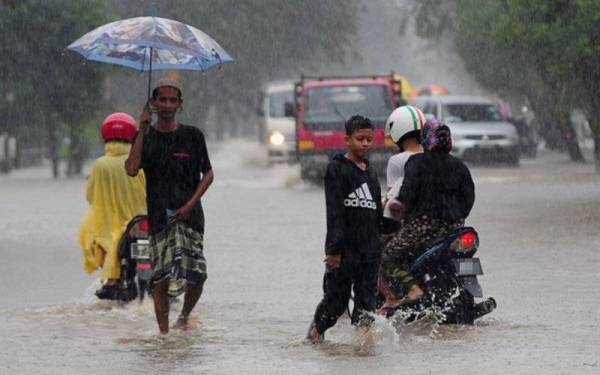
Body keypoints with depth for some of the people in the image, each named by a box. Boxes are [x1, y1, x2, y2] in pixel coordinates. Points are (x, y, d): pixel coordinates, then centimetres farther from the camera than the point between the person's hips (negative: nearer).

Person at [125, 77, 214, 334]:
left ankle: (184, 316, 20)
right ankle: (163, 331, 1)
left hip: (189, 216, 0)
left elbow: (208, 174, 8)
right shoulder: (146, 137, 6)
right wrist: (142, 130, -10)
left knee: (195, 277, -8)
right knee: (160, 278, -6)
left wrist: (191, 203, -6)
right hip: (159, 217, 1)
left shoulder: (192, 136, 5)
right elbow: (132, 169, -10)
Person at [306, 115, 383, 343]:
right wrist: (335, 249, -18)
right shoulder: (337, 169, -5)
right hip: (344, 250, -6)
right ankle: (315, 333, 21)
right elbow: (335, 213, -12)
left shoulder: (371, 173, 16)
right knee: (336, 301, 0)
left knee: (366, 305, 1)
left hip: (370, 252, 6)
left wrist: (379, 248, 18)